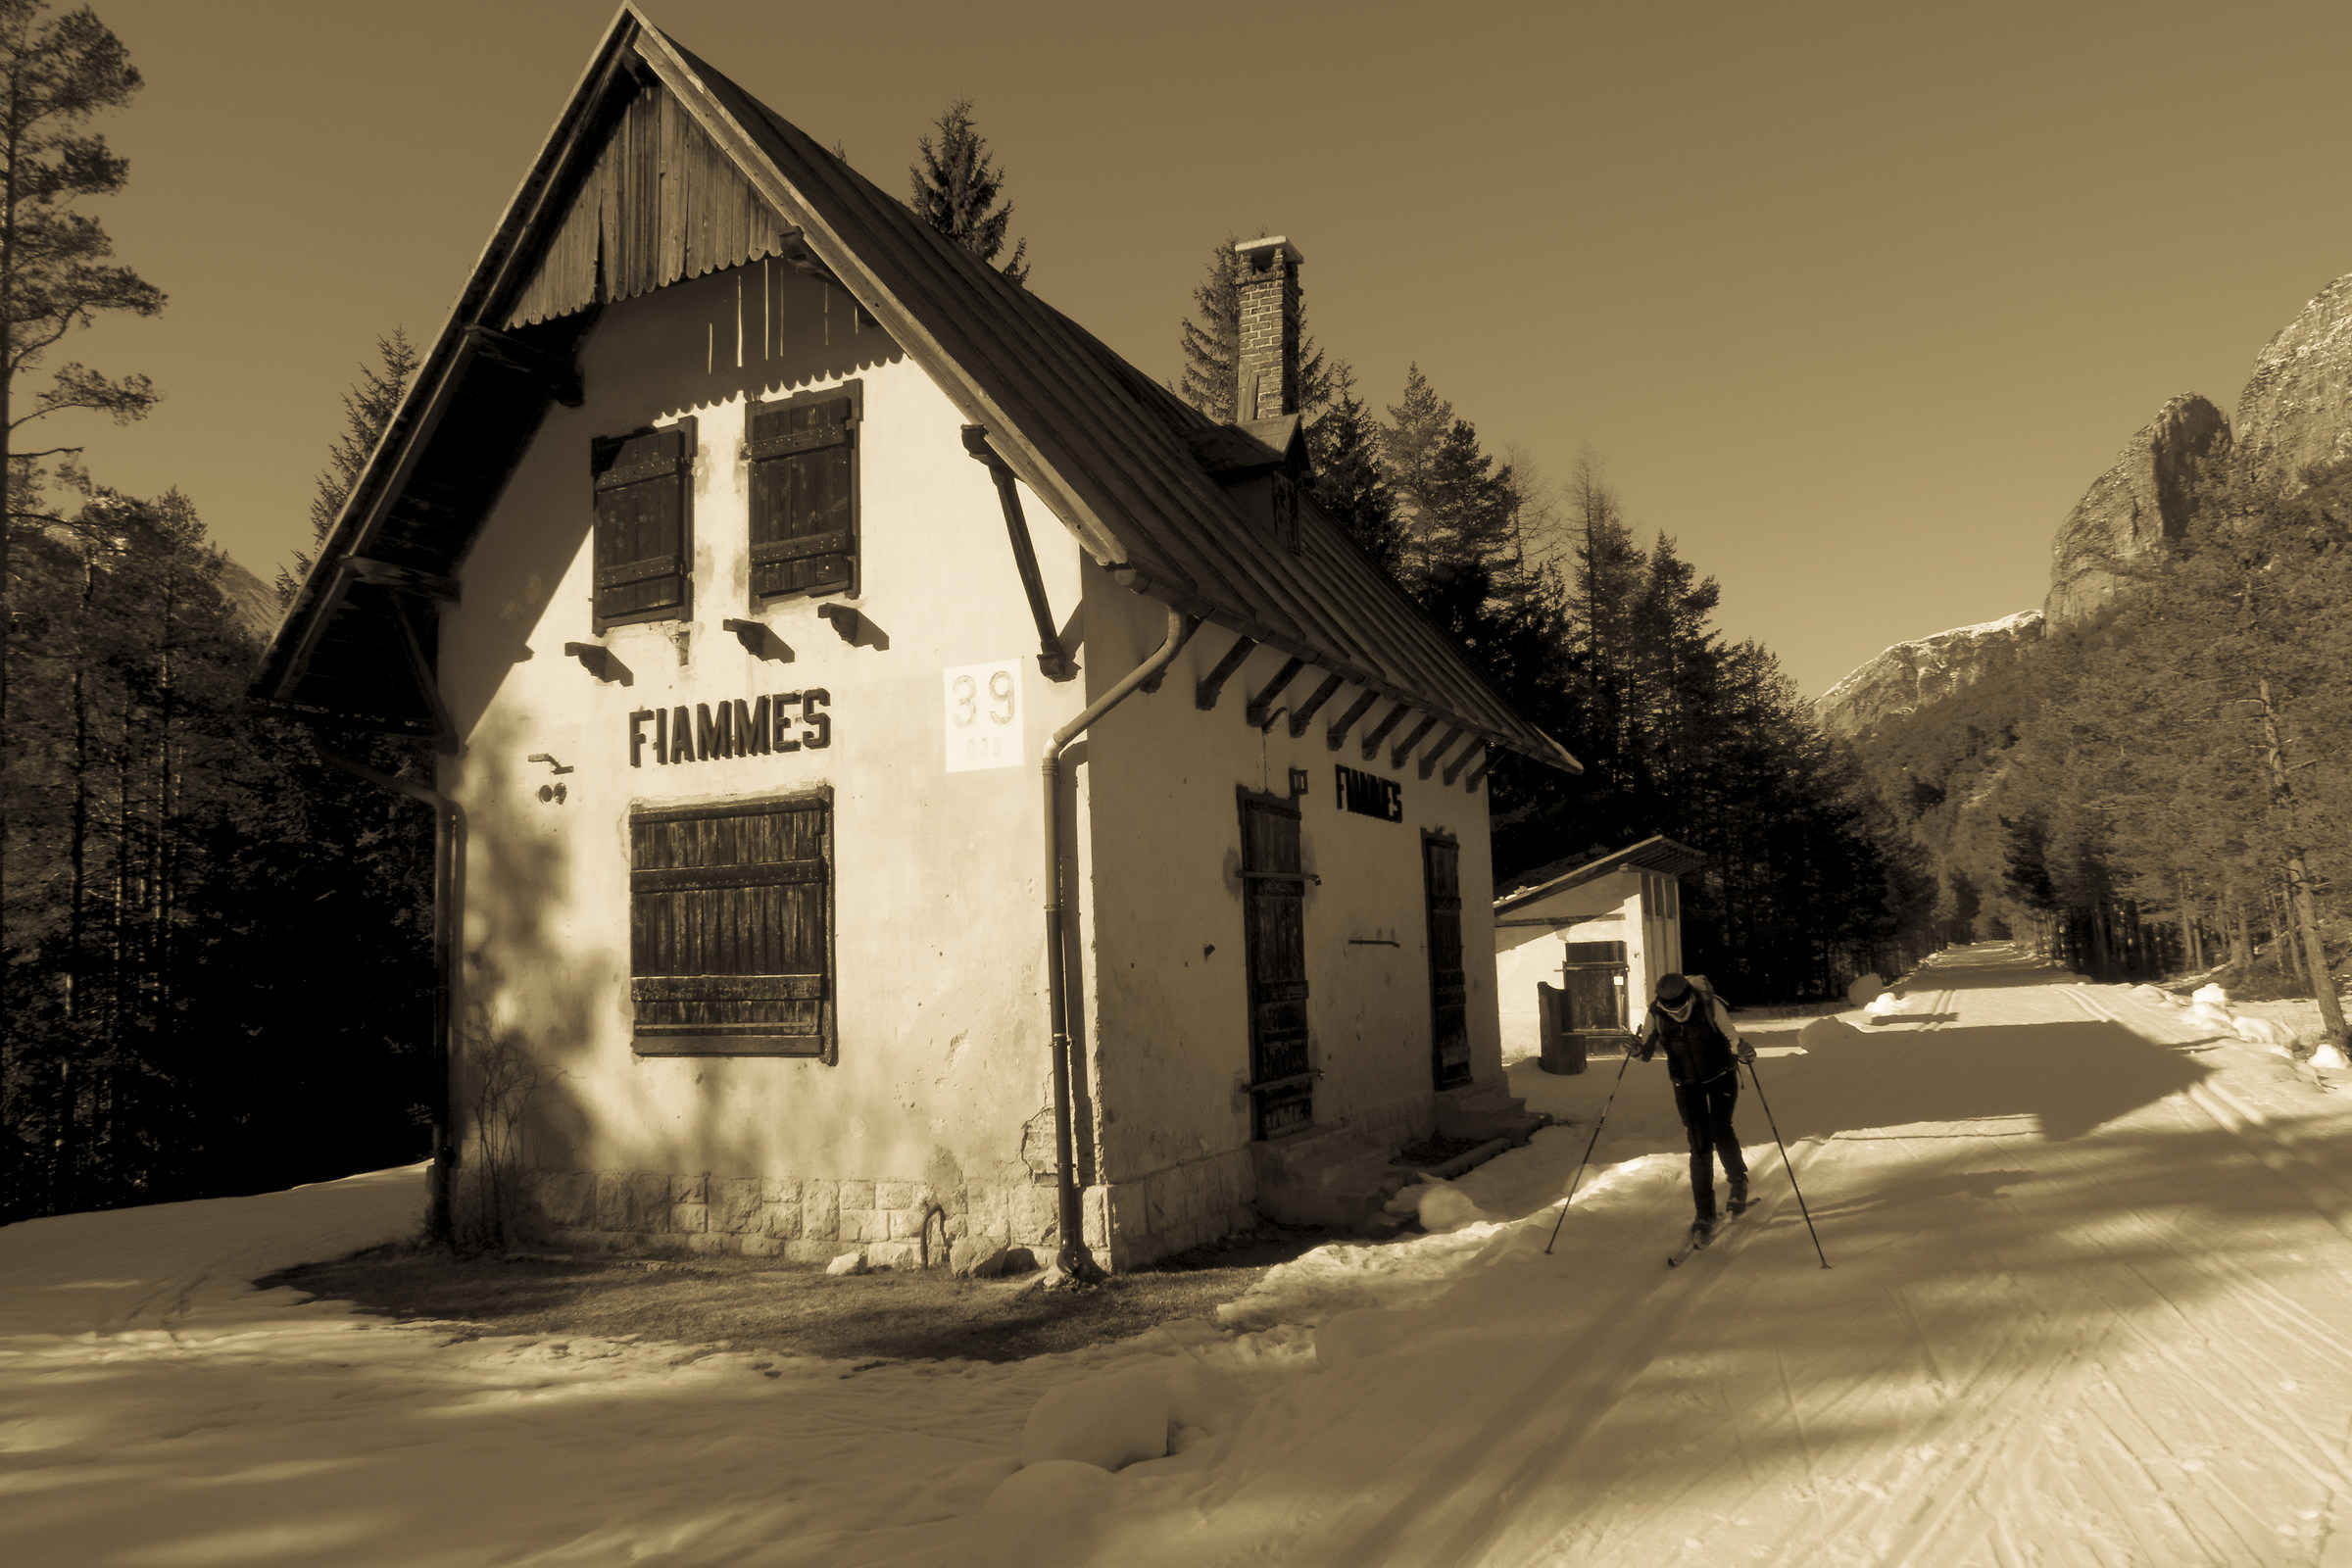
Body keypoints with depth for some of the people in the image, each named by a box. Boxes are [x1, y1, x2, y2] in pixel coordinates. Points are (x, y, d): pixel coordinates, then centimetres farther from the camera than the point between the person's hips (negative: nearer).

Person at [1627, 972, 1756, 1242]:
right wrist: (1637, 1048, -28)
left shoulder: (1710, 1006, -23)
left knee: (1720, 1131, -15)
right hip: (1687, 1085, 1)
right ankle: (1705, 1215, 5)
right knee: (1700, 1146, -5)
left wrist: (1742, 1050, -38)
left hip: (1721, 1077, -1)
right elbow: (1648, 1052, -6)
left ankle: (1738, 1180, 18)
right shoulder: (1655, 1015, -17)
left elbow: (1732, 1037, -15)